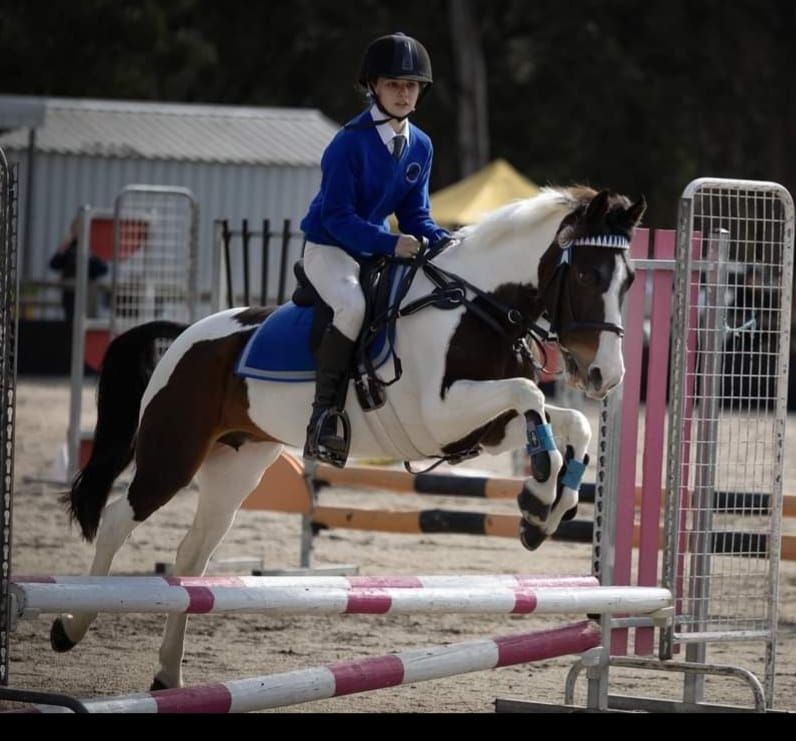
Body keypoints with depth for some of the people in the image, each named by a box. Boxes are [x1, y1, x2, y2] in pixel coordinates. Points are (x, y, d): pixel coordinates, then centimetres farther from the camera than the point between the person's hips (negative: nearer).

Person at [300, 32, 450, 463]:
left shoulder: (421, 147, 3)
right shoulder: (351, 143, -18)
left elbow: (414, 214, 8)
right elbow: (338, 217, -21)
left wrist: (446, 242, -11)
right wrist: (390, 243, -33)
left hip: (380, 247, 7)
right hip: (329, 248, -7)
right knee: (353, 304, -35)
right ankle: (323, 416, -29)